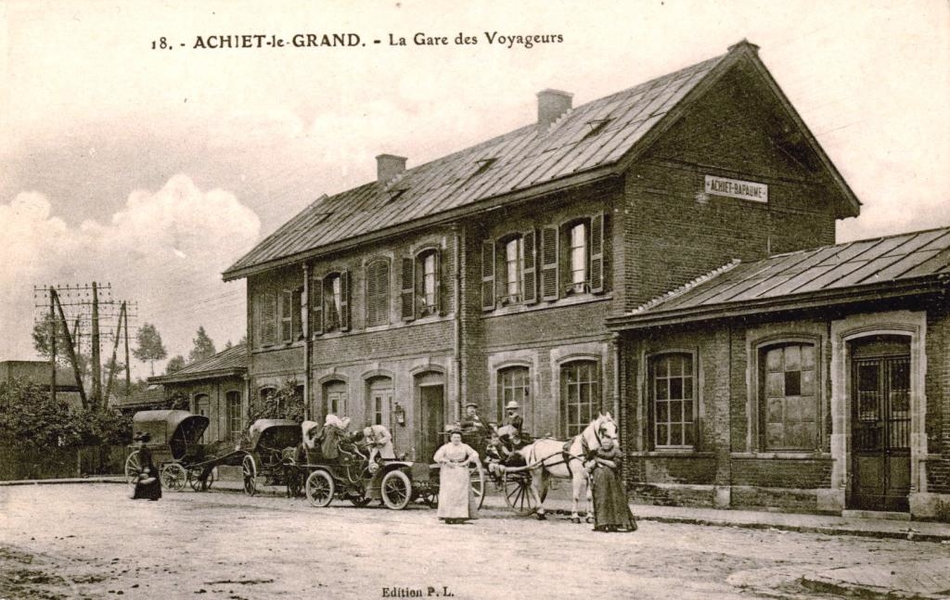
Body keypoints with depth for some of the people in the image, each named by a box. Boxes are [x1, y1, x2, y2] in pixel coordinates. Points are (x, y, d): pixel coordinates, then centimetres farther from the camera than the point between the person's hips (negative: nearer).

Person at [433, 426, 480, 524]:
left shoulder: (465, 447, 9)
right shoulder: (445, 447, 3)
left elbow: (474, 454, 2)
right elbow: (437, 457, -6)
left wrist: (466, 462, -9)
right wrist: (448, 462, -15)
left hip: (461, 472, 2)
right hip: (448, 471, -2)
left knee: (462, 493, -3)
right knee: (448, 493, -7)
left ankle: (460, 516, -2)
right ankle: (448, 516, -5)